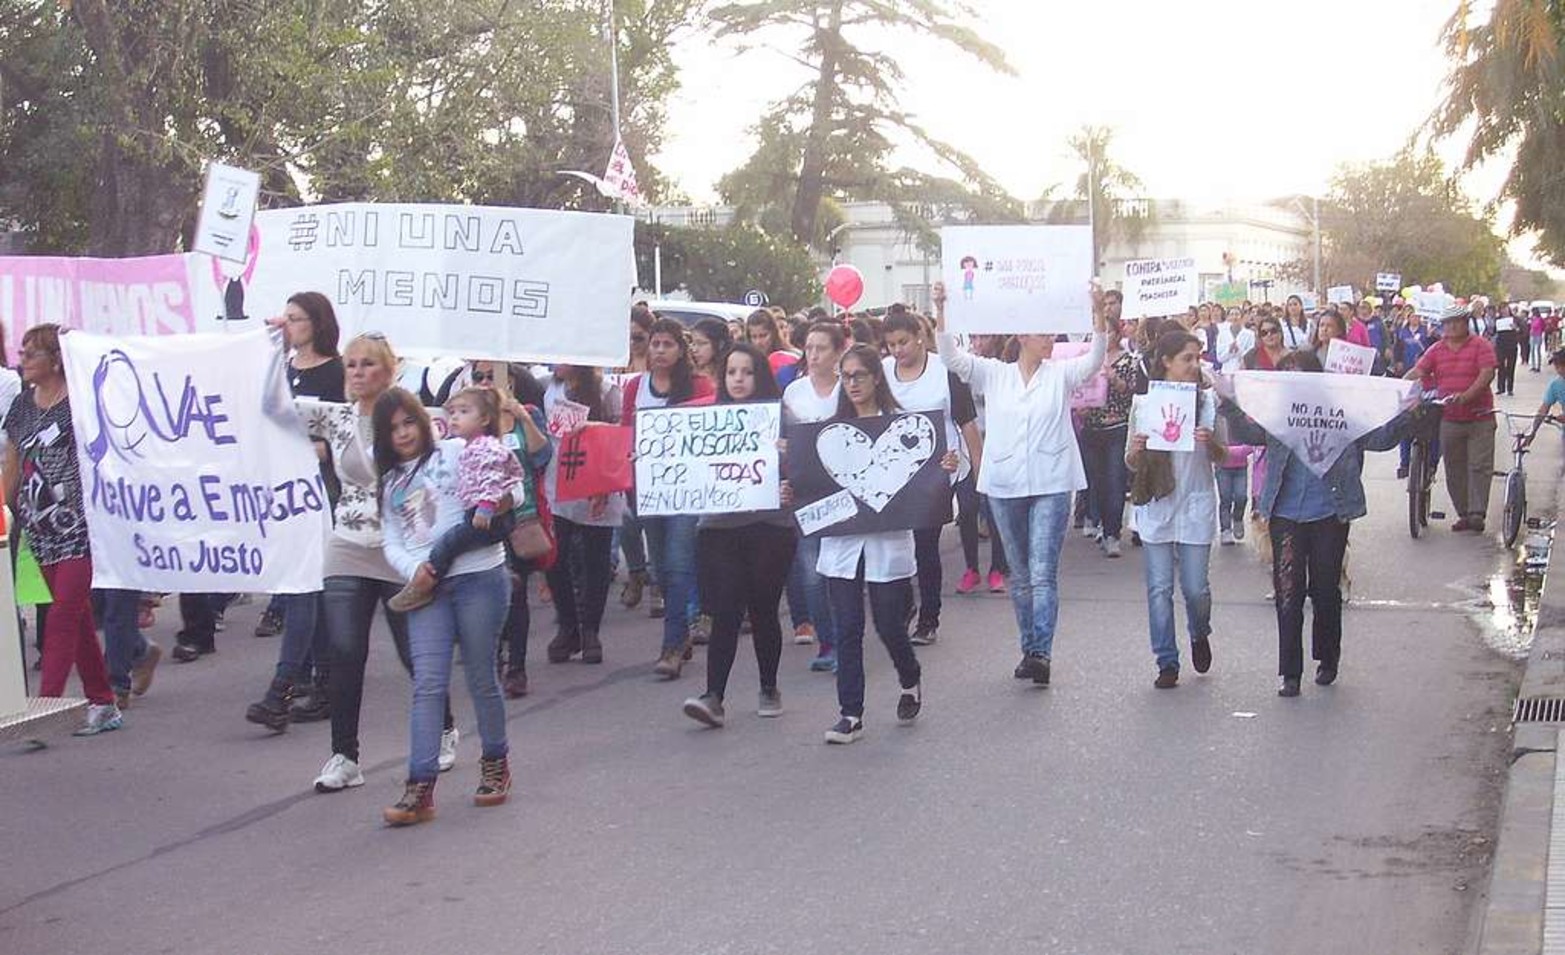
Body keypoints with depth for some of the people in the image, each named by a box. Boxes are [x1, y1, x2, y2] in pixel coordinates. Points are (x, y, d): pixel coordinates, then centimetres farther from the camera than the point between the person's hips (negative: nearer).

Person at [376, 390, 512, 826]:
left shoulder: (454, 452, 4)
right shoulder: (391, 482, 18)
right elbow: (392, 544, 13)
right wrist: (414, 569, -7)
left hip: (479, 577, -4)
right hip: (427, 587, 4)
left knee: (481, 677, 5)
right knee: (428, 683, -6)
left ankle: (495, 762, 26)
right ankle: (420, 789, -9)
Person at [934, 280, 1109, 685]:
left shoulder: (1061, 373, 4)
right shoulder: (994, 374, 6)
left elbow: (1095, 359, -12)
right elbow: (952, 357, -3)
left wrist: (1098, 314, -26)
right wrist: (940, 312, -16)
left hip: (1051, 485, -2)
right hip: (1005, 486, 2)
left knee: (1043, 573, -11)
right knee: (1020, 575, 12)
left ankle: (1041, 653, -16)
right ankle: (1029, 650, 22)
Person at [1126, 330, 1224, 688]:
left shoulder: (1207, 402, 1)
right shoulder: (1143, 402, 0)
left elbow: (1222, 458, 4)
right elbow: (1131, 464, 5)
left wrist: (1210, 442, -17)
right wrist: (1135, 450, -17)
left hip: (1196, 504, 0)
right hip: (1155, 504, 0)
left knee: (1195, 588, 2)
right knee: (1160, 588, 2)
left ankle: (1200, 635, 34)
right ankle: (1167, 663, 14)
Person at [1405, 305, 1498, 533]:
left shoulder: (1481, 346, -2)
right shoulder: (1436, 350, 9)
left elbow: (1487, 374, -15)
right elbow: (1417, 371, 1)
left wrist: (1467, 396, -28)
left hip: (1479, 418, -4)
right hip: (1449, 419, 4)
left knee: (1479, 467, -7)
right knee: (1454, 470, 7)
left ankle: (1477, 514, -8)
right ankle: (1463, 514, 16)